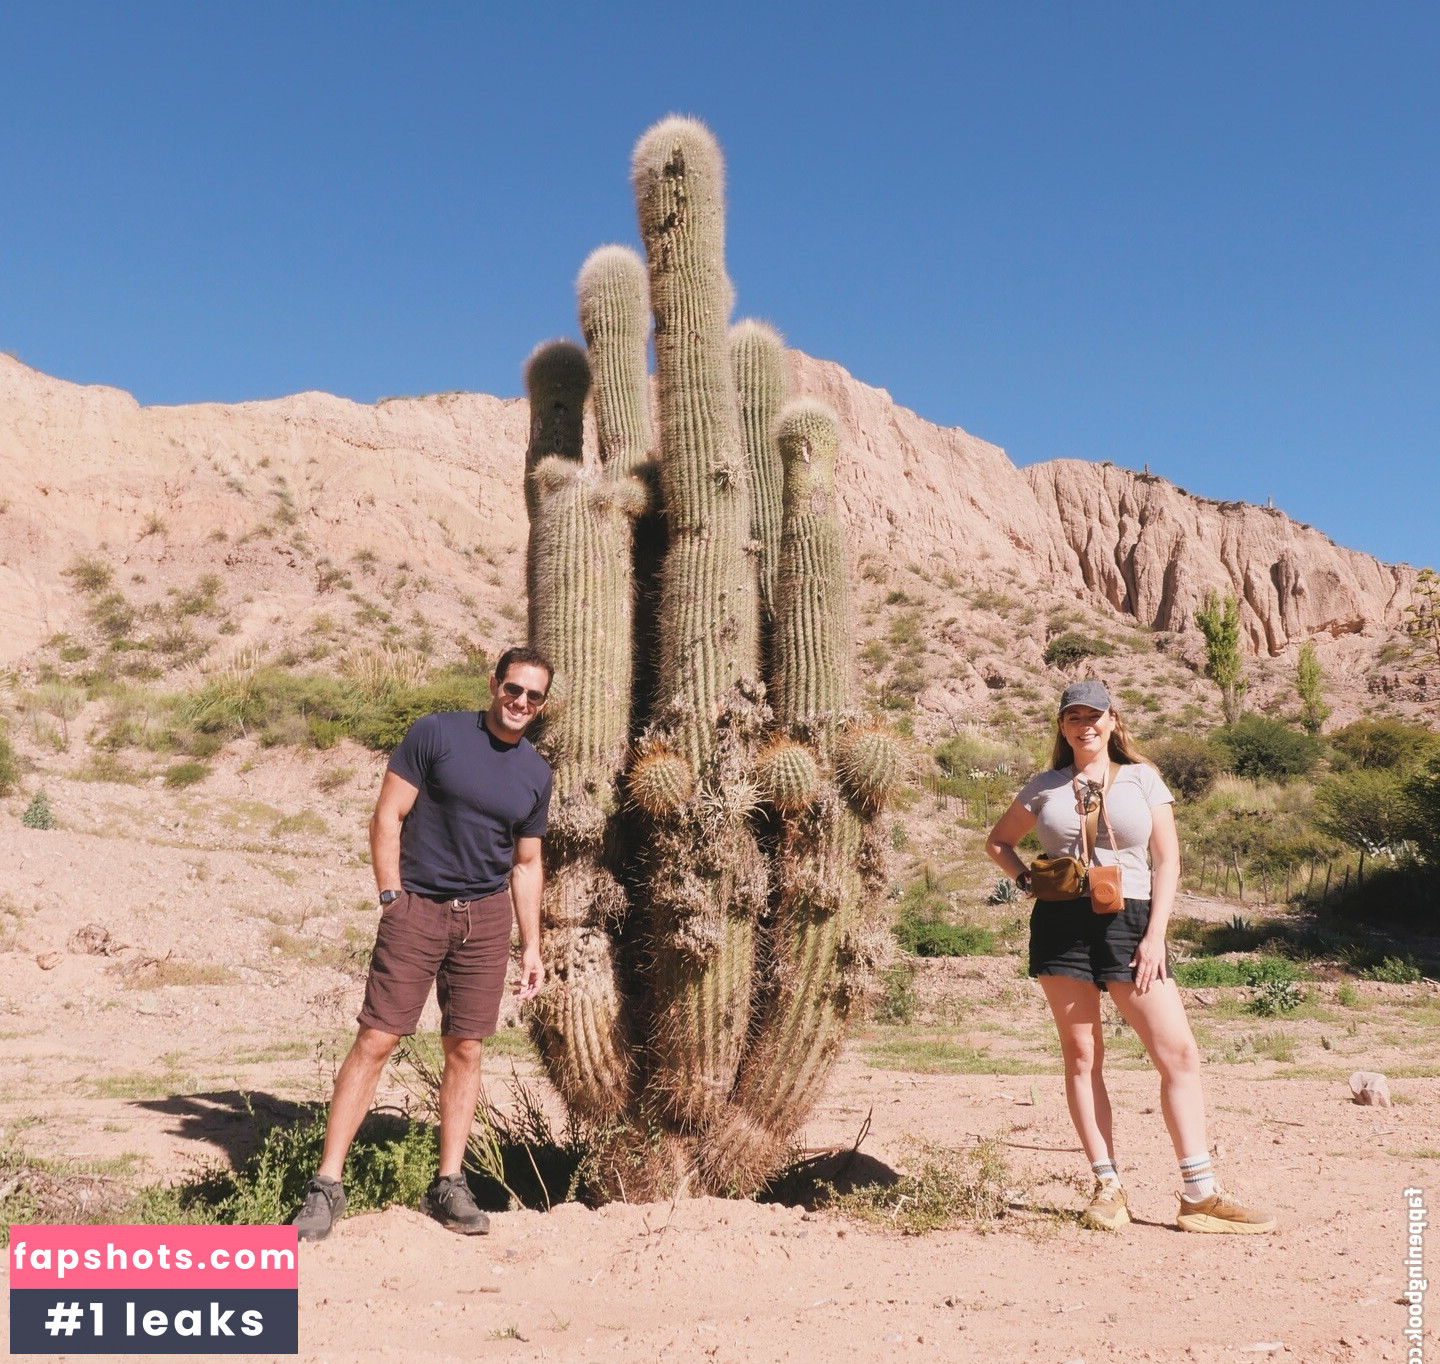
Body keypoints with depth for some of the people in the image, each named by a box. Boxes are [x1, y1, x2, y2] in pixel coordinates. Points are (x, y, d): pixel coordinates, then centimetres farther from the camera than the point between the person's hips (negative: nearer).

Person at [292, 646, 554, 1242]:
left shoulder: (536, 773, 10)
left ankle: (448, 1185, 18)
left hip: (485, 918, 4)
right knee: (375, 1040, -5)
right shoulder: (436, 734, -4)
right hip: (416, 907, -4)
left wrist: (532, 946, 12)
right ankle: (327, 1184, 4)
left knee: (465, 1050, 6)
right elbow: (387, 817, -4)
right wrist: (391, 897, -11)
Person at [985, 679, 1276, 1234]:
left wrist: (1155, 936, -5)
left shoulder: (1142, 778, 8)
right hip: (1061, 926, 0)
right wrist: (1027, 880, 2)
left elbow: (1167, 860, 5)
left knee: (1180, 1053, -7)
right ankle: (1107, 1188, 12)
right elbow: (998, 842, 22)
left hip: (1129, 923, 0)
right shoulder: (1044, 788, 10)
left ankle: (1200, 1194, 1)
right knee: (1081, 1058, 3)